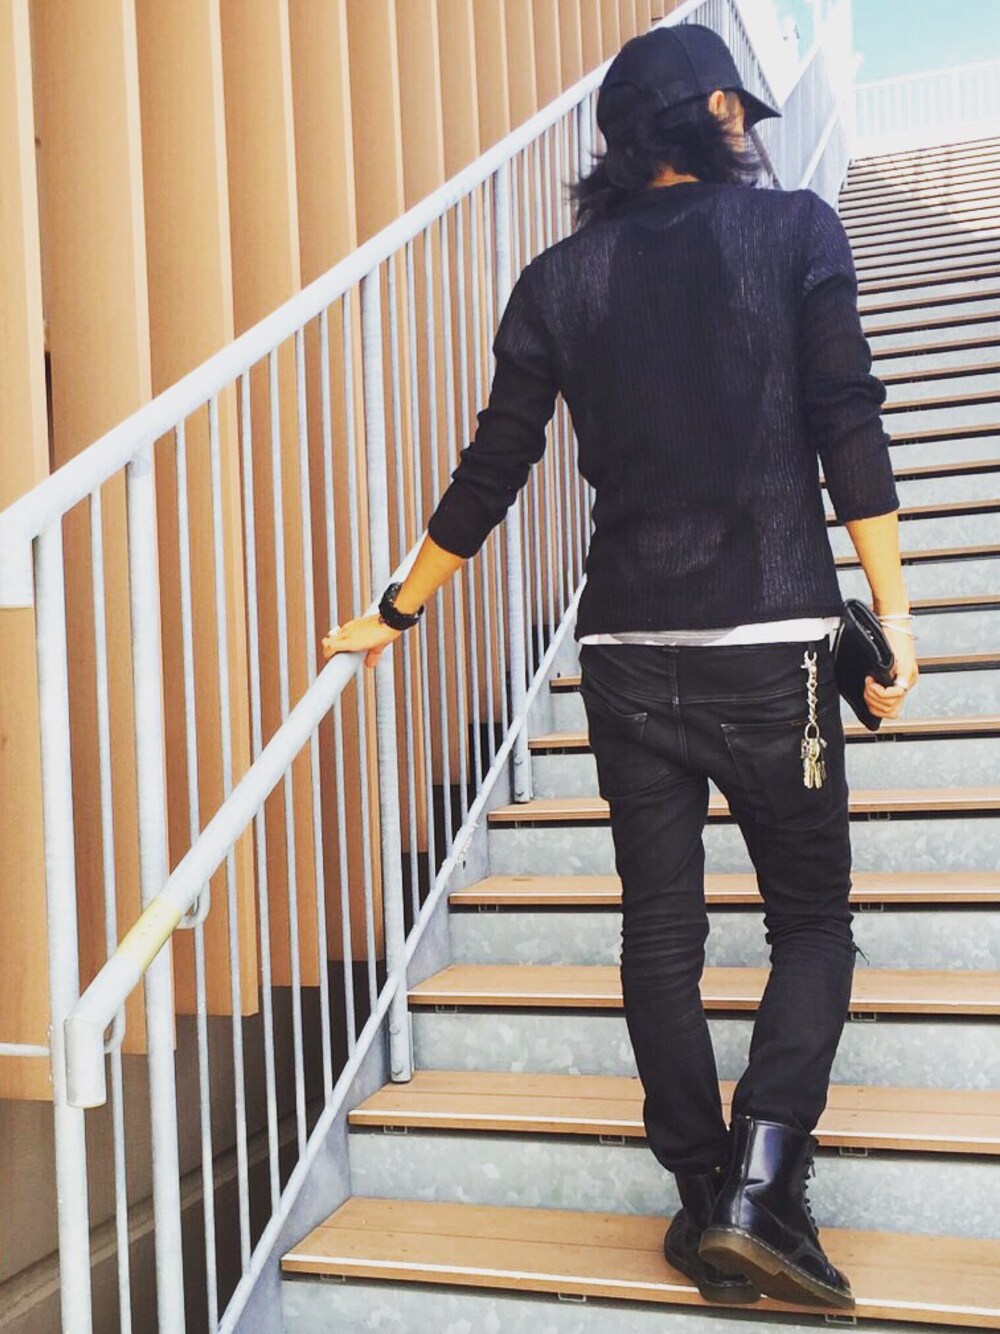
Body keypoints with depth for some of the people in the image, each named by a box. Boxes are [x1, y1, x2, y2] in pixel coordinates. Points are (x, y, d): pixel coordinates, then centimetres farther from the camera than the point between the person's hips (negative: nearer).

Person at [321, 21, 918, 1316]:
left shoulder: (561, 278, 8)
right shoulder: (796, 227, 2)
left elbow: (492, 469, 9)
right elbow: (848, 430, -7)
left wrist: (397, 611, 19)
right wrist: (892, 615, -4)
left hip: (626, 648, 3)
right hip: (771, 639, -2)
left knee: (660, 932, 12)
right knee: (812, 919, 10)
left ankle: (704, 1202, 17)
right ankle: (759, 1192, -3)